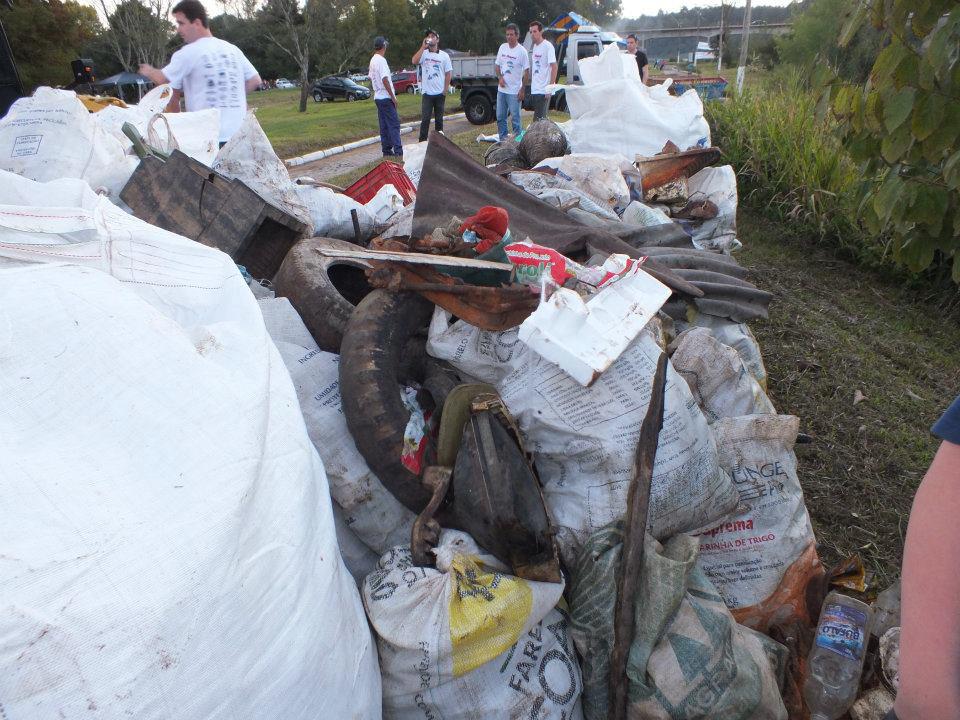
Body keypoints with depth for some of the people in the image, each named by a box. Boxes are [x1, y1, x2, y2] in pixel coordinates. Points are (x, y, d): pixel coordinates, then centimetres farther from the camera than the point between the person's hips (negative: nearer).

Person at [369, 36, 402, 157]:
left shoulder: (372, 60, 13)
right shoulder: (381, 60, -14)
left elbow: (371, 78, 20)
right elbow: (385, 80, -20)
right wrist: (393, 97, -16)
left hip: (378, 97, 9)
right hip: (386, 97, -9)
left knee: (384, 125, 10)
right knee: (394, 124, -10)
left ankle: (387, 151, 12)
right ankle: (398, 151, -14)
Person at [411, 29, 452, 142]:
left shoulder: (444, 55, 4)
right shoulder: (423, 53, 3)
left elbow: (448, 73, 4)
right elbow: (414, 61, -16)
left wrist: (445, 90, -3)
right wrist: (423, 47, -17)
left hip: (440, 93, 1)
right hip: (427, 93, -1)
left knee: (439, 118, 9)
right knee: (425, 119, -3)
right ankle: (422, 141, 0)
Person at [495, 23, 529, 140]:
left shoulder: (522, 51, -8)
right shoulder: (502, 47, 7)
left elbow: (526, 71, -7)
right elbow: (497, 65, 14)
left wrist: (522, 90, -12)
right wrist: (500, 77, -6)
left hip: (514, 91, -5)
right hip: (501, 89, 6)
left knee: (515, 117, -1)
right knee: (500, 117, 10)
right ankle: (503, 138, 21)